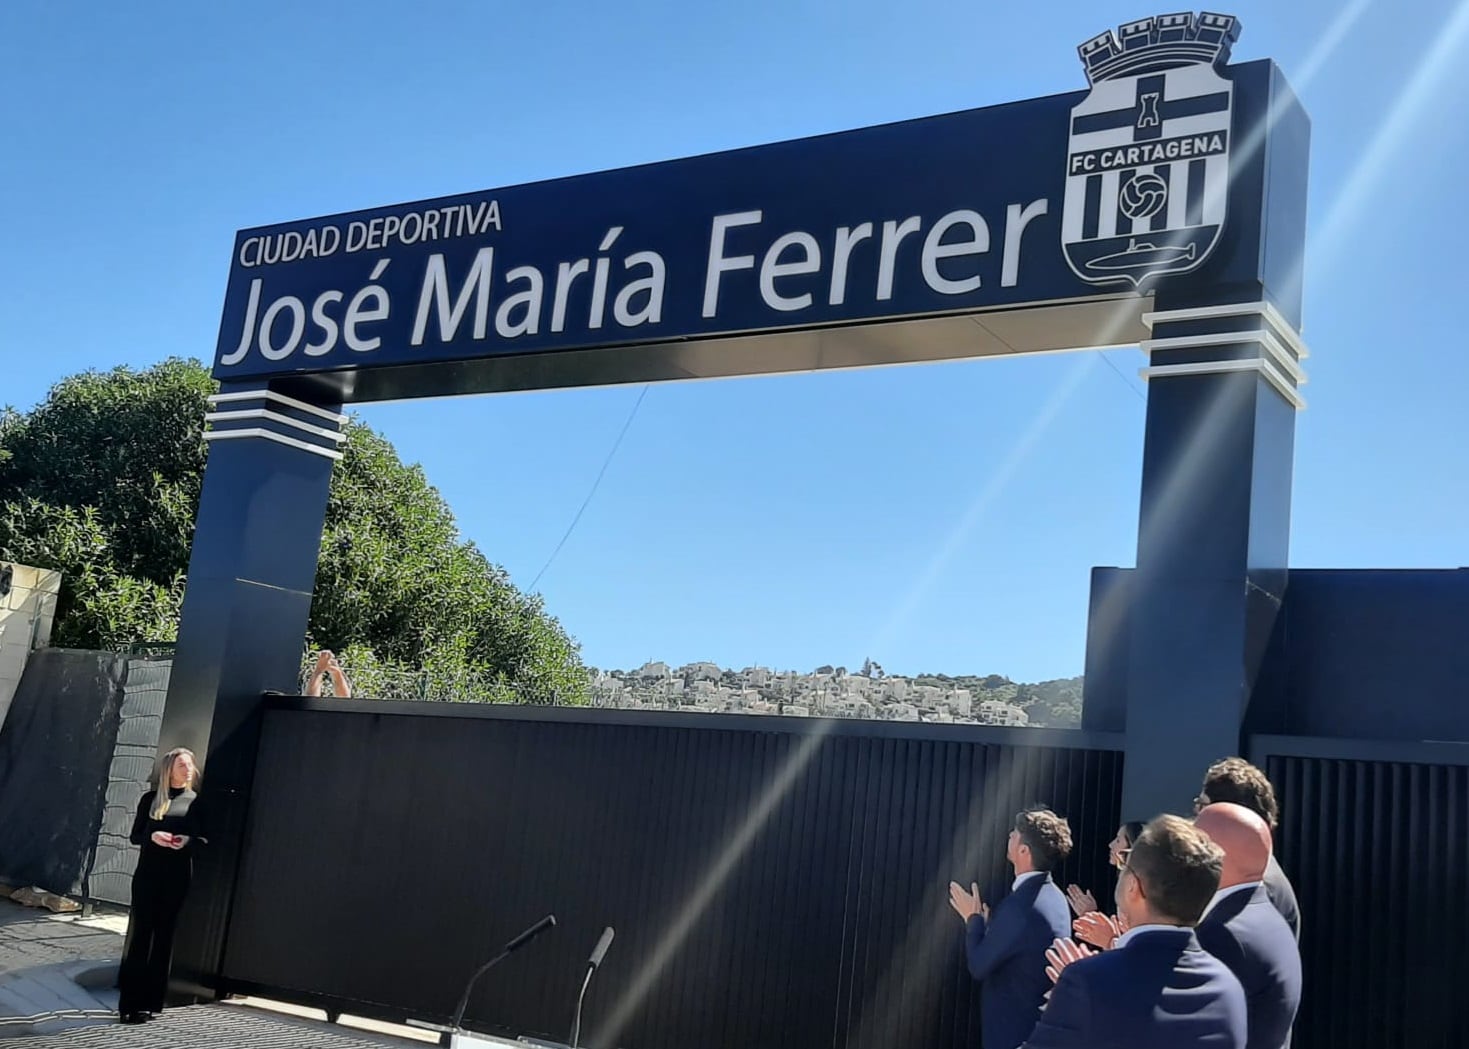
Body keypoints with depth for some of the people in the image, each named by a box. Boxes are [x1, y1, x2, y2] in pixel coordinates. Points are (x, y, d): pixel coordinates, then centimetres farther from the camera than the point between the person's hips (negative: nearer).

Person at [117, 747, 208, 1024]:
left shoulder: (196, 802, 8)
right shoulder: (151, 798, 8)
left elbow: (205, 838, 7)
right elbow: (135, 835, 6)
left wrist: (188, 841, -14)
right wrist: (153, 836, -15)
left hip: (177, 876, 1)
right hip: (148, 873, -1)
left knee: (164, 935, 1)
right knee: (140, 933, -6)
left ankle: (151, 1001, 4)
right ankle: (130, 1002, -5)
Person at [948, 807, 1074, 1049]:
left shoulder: (1019, 904, -25)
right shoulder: (1055, 897, 6)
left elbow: (979, 966, -16)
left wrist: (973, 918, -4)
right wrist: (986, 921, 9)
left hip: (1013, 1029, -9)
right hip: (1041, 1024, 9)